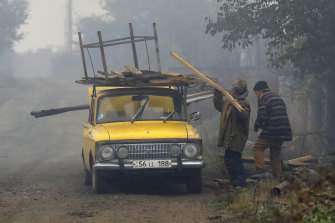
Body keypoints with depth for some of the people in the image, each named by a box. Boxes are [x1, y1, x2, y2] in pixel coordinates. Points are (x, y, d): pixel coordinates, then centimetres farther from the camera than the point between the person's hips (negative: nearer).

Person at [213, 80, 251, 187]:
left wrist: (236, 106, -43)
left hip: (237, 137, -10)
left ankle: (241, 184, -10)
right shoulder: (228, 102, 17)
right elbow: (219, 106, 33)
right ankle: (234, 183, 23)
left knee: (235, 161, -13)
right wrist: (217, 93, 25)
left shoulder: (244, 104, -12)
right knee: (228, 160, 15)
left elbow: (244, 116, -30)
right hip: (228, 138, 10)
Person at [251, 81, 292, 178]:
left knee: (258, 148, -1)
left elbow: (262, 116, -14)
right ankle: (278, 175, 12)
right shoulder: (278, 97, 23)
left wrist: (257, 126, 5)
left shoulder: (263, 98, -4)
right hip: (284, 131, 8)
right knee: (275, 153, 16)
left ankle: (263, 171, -14)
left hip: (272, 130, -8)